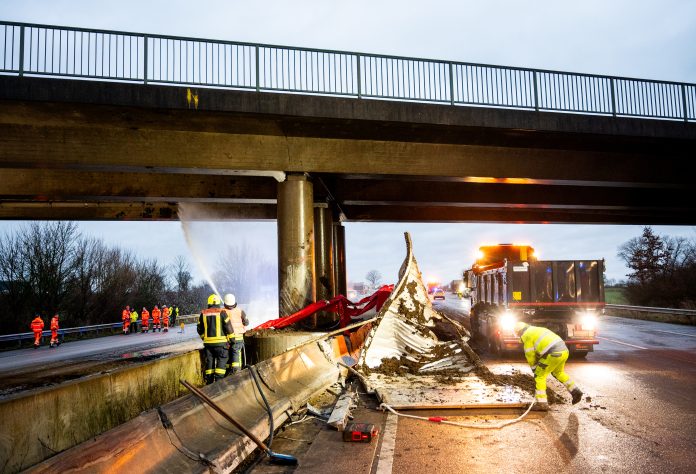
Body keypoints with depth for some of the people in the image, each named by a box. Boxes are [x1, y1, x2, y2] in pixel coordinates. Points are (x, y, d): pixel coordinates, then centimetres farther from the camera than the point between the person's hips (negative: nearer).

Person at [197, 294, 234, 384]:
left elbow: (200, 329, 13)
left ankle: (209, 383, 17)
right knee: (221, 362, 3)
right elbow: (228, 327, -7)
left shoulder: (203, 313, 5)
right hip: (220, 342, -4)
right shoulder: (221, 312, -7)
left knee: (209, 362, 13)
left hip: (208, 342, 4)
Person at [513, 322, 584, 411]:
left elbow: (530, 355, 5)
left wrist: (534, 368, 18)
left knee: (540, 376, 4)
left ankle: (542, 404, 3)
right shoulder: (538, 330, 28)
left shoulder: (527, 335, 2)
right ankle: (575, 391, 29)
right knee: (558, 372, 34)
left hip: (554, 354, -9)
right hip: (564, 350, 9)